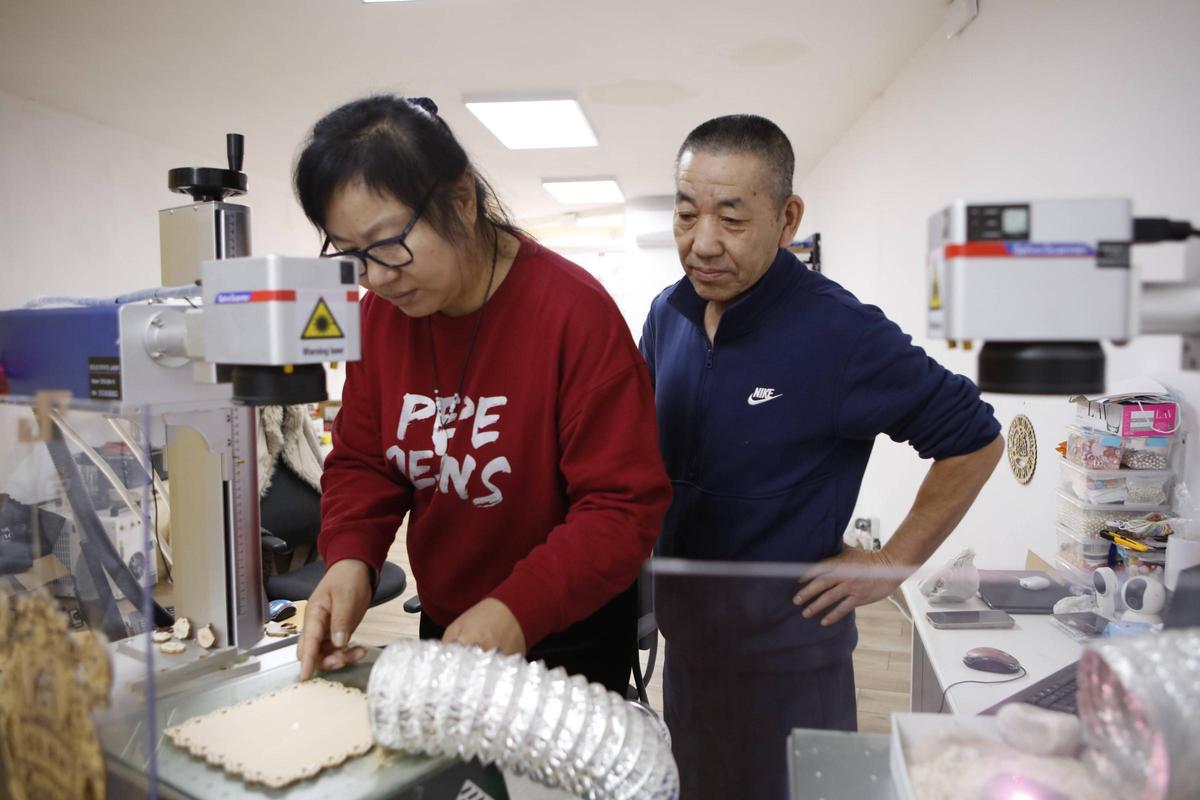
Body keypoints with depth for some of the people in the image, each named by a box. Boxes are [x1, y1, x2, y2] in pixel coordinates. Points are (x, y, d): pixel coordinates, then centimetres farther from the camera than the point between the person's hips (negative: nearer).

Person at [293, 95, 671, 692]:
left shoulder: (575, 313, -23)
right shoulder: (379, 314, -5)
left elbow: (625, 506, -23)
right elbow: (361, 460, 2)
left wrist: (519, 610, -34)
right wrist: (350, 557, -17)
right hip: (441, 629, 6)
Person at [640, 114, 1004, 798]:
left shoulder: (840, 332, -21)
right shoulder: (668, 314, -3)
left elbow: (976, 441, -10)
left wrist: (893, 564, -10)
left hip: (783, 629, -6)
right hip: (680, 621, 6)